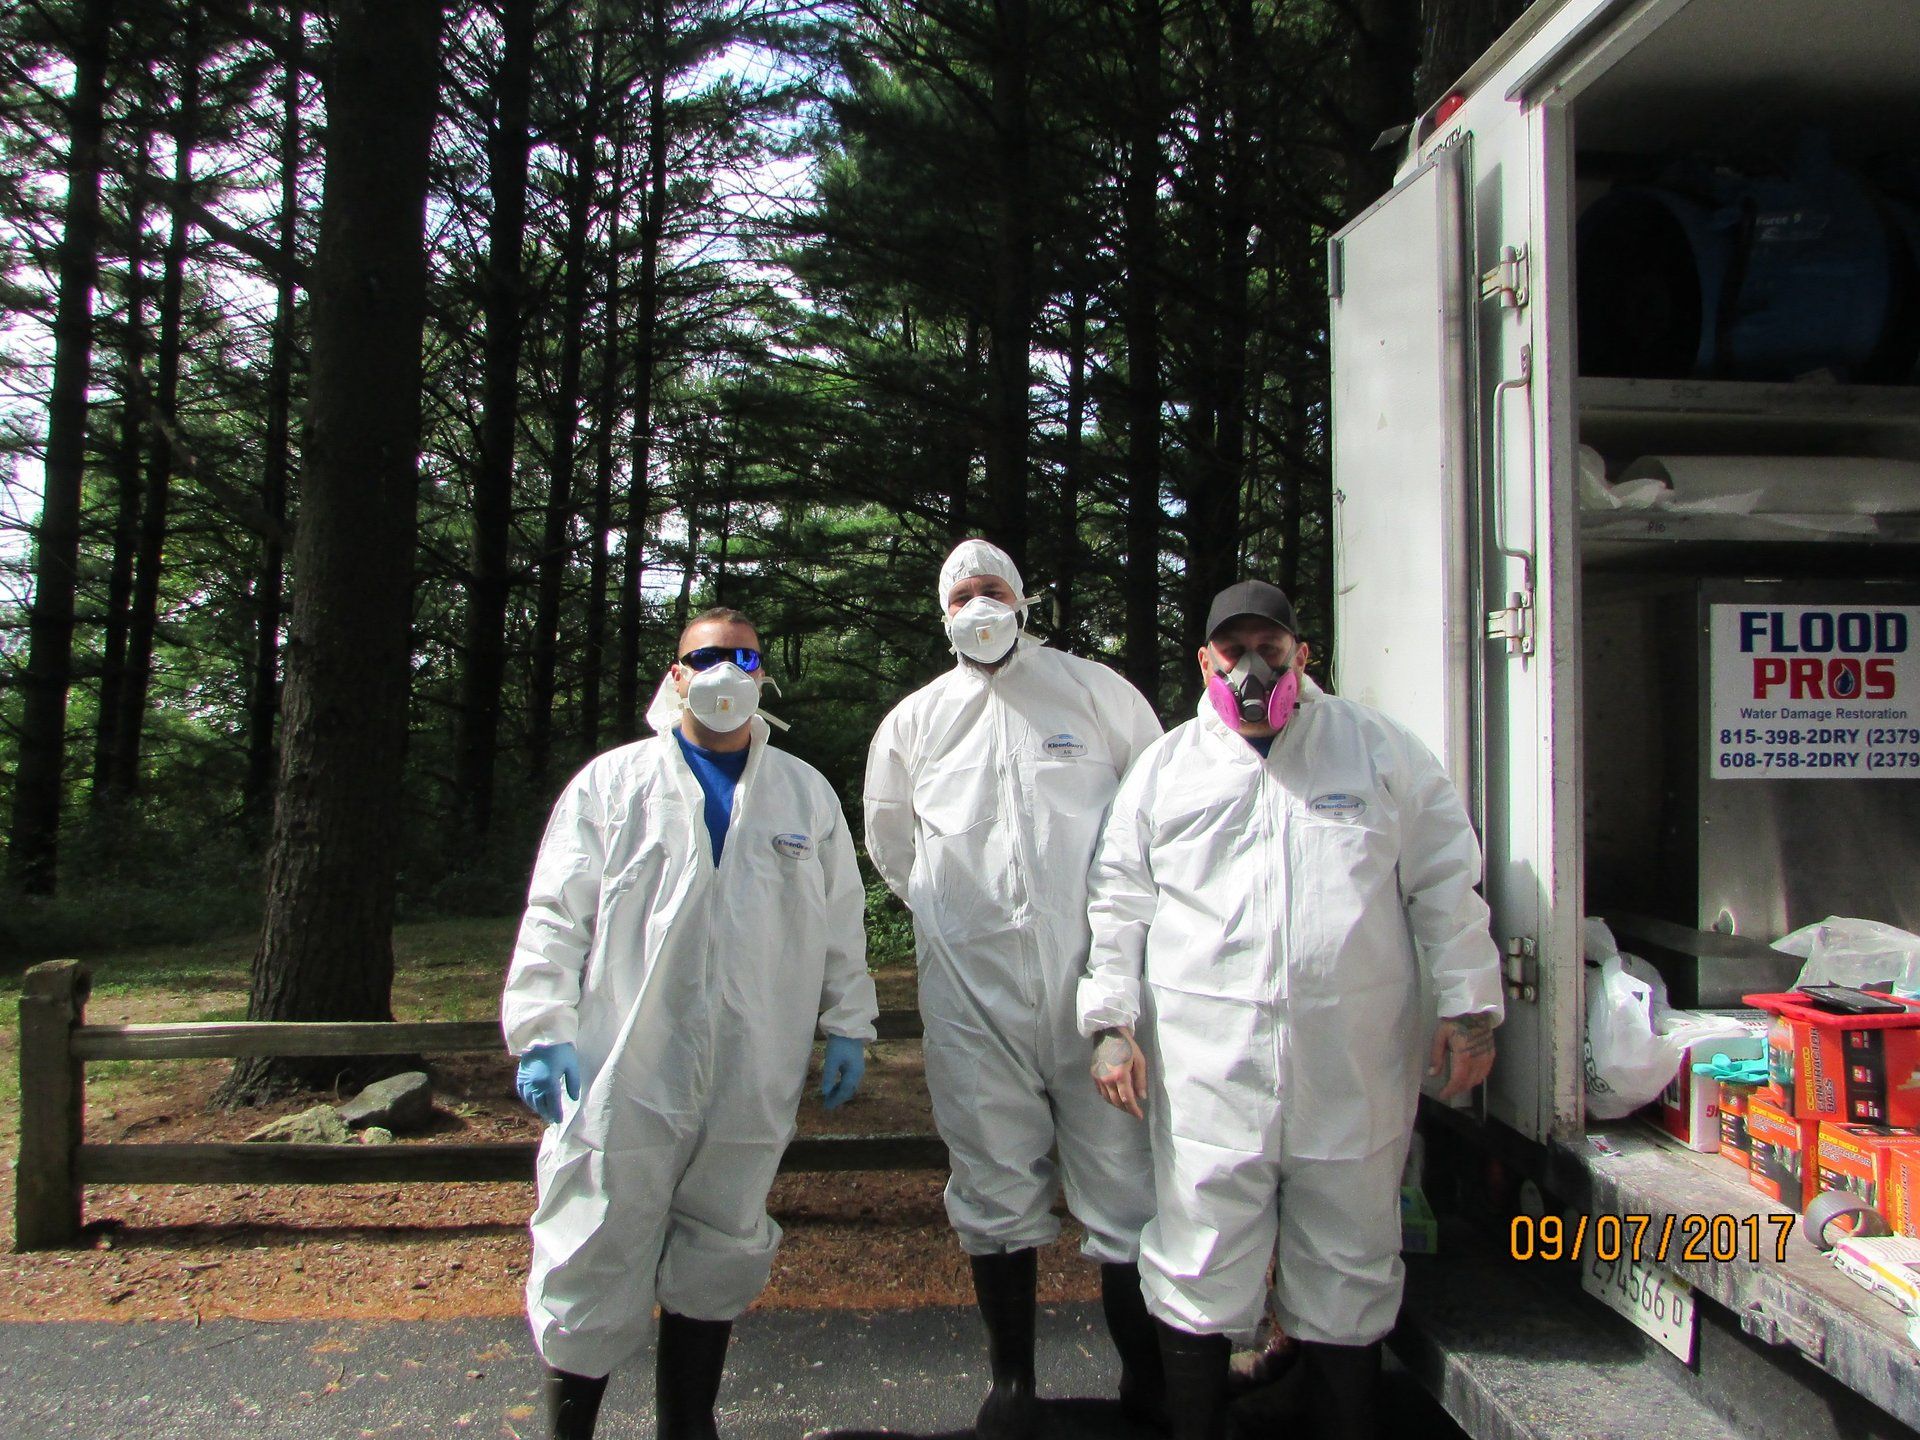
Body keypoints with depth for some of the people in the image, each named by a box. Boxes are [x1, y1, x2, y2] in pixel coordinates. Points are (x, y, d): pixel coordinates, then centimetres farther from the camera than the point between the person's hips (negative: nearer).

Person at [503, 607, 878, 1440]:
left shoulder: (806, 794, 12)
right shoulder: (612, 783, 5)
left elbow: (841, 921, 13)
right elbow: (556, 915, 1)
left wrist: (847, 1026, 9)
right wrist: (543, 1030, -7)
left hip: (753, 1083, 3)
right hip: (624, 1074, -2)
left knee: (718, 1261, 13)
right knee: (595, 1260, 3)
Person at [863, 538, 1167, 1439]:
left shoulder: (1096, 691, 3)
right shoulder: (914, 720, 10)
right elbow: (889, 840, 24)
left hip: (1096, 982, -2)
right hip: (972, 988, 2)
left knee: (1123, 1184, 5)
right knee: (994, 1190, 11)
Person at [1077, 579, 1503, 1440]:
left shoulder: (1379, 749, 8)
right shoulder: (1164, 768, 9)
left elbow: (1445, 883, 8)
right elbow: (1118, 905, 9)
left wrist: (1467, 1007, 3)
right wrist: (1112, 1022, 1)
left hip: (1353, 1064, 1)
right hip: (1205, 1068, 0)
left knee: (1348, 1265, 11)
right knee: (1199, 1265, 3)